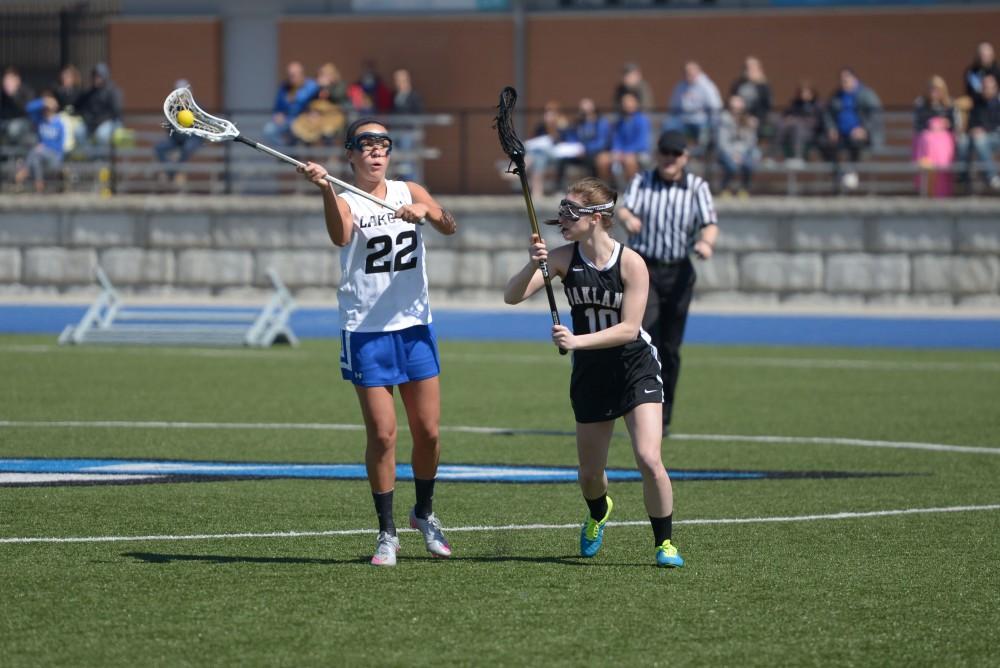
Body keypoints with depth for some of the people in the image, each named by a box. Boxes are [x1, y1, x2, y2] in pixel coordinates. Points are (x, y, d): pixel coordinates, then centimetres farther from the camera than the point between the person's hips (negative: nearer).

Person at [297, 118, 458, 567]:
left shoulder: (409, 192, 7)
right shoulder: (345, 200, -6)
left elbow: (448, 226, -9)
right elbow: (341, 236, -29)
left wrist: (424, 211, -31)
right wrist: (325, 189, -46)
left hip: (415, 327, 4)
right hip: (366, 332, -4)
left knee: (428, 430, 6)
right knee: (382, 434, -6)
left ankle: (424, 513, 30)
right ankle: (386, 533, 6)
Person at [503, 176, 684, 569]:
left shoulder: (631, 264, -18)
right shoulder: (563, 258, -9)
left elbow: (629, 328, -22)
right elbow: (512, 297, -15)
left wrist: (578, 341, -33)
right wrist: (533, 265, -34)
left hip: (636, 370, -3)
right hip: (590, 375, 3)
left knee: (648, 460, -18)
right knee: (590, 474, 11)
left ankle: (665, 543, -1)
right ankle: (598, 514, 47)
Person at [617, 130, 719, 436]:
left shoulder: (697, 187, 2)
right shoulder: (642, 182, 3)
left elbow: (710, 223, -12)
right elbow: (626, 208, -16)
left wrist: (706, 242, -36)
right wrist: (628, 219, -41)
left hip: (678, 273, 1)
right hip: (643, 270, -1)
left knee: (670, 349, 6)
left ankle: (663, 418, 19)